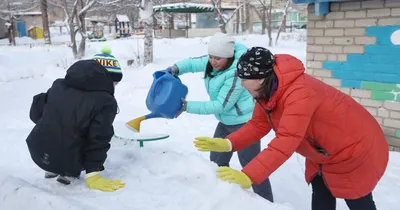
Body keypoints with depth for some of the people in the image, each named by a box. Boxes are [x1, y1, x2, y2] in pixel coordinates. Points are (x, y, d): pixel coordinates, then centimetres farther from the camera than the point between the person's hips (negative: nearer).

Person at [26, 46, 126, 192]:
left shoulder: (60, 84, 5)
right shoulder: (106, 102, -13)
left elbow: (36, 113, 11)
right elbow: (98, 140, -17)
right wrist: (92, 174, -12)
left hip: (37, 151, 6)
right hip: (66, 159, -6)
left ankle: (52, 169, 23)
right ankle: (68, 173, 7)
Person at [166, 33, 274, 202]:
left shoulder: (236, 74, -29)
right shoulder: (213, 62, -6)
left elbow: (220, 105, -28)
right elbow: (193, 63, 8)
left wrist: (187, 106, -30)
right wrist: (176, 68, -14)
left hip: (244, 122, -9)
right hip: (226, 121, 9)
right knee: (217, 160, 17)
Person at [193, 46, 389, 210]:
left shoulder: (299, 93, -40)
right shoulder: (267, 90, -11)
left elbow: (286, 141, -47)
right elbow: (258, 125, -7)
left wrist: (248, 176, -52)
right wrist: (226, 144, -21)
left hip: (355, 149, -8)